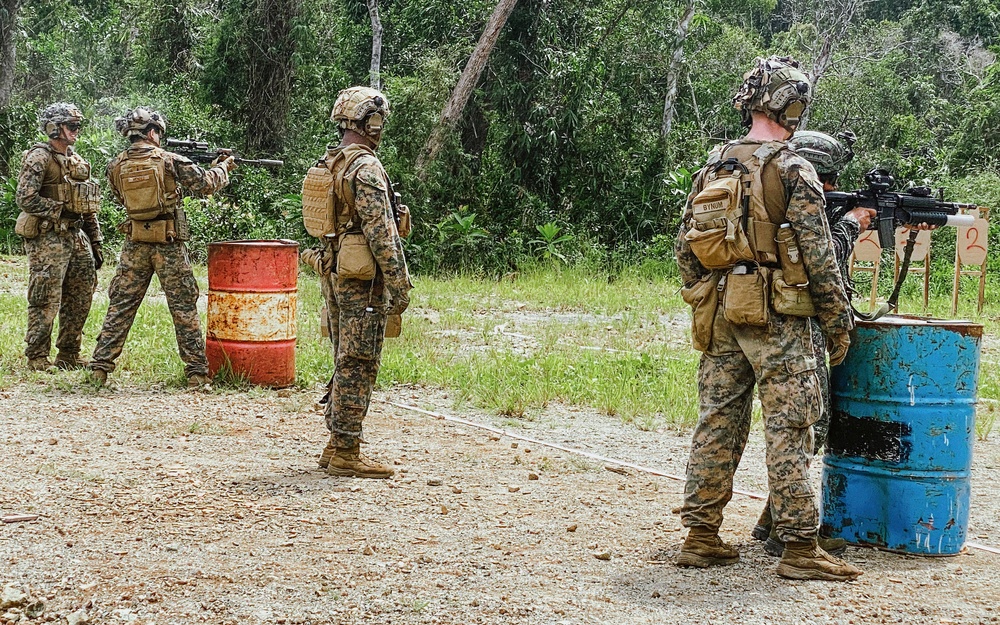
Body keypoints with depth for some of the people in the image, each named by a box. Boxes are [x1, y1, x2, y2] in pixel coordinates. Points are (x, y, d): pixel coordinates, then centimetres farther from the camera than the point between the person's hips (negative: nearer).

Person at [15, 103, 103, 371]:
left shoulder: (77, 161, 16)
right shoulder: (39, 158, -8)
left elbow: (89, 208, 20)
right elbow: (25, 199, -18)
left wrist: (95, 243, 16)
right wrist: (61, 209, -17)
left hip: (77, 237, 8)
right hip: (48, 238, -8)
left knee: (80, 299, 9)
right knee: (46, 301, -6)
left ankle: (69, 354, 18)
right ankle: (37, 357, 1)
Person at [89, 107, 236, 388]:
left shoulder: (116, 166, 3)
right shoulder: (169, 160, -8)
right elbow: (205, 184, -6)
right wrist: (223, 168, 14)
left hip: (135, 246, 3)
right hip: (169, 246, -3)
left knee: (121, 306, 10)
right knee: (184, 309, 4)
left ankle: (100, 367, 8)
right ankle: (197, 371, 6)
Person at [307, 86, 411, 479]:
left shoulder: (327, 164, 13)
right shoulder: (366, 167, -16)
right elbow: (381, 232, -20)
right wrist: (398, 284, -18)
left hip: (335, 274, 9)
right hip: (363, 280, -9)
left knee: (346, 363, 16)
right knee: (358, 366, -5)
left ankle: (336, 445, 20)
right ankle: (346, 454, -2)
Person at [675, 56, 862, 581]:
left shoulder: (712, 168, 9)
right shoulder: (793, 170, -10)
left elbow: (685, 248, 12)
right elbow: (819, 258, -11)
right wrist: (839, 323, -3)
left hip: (719, 314, 6)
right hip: (777, 317, -6)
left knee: (717, 423, 10)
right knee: (789, 429, -2)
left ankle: (701, 537, 14)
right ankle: (800, 547, 1)